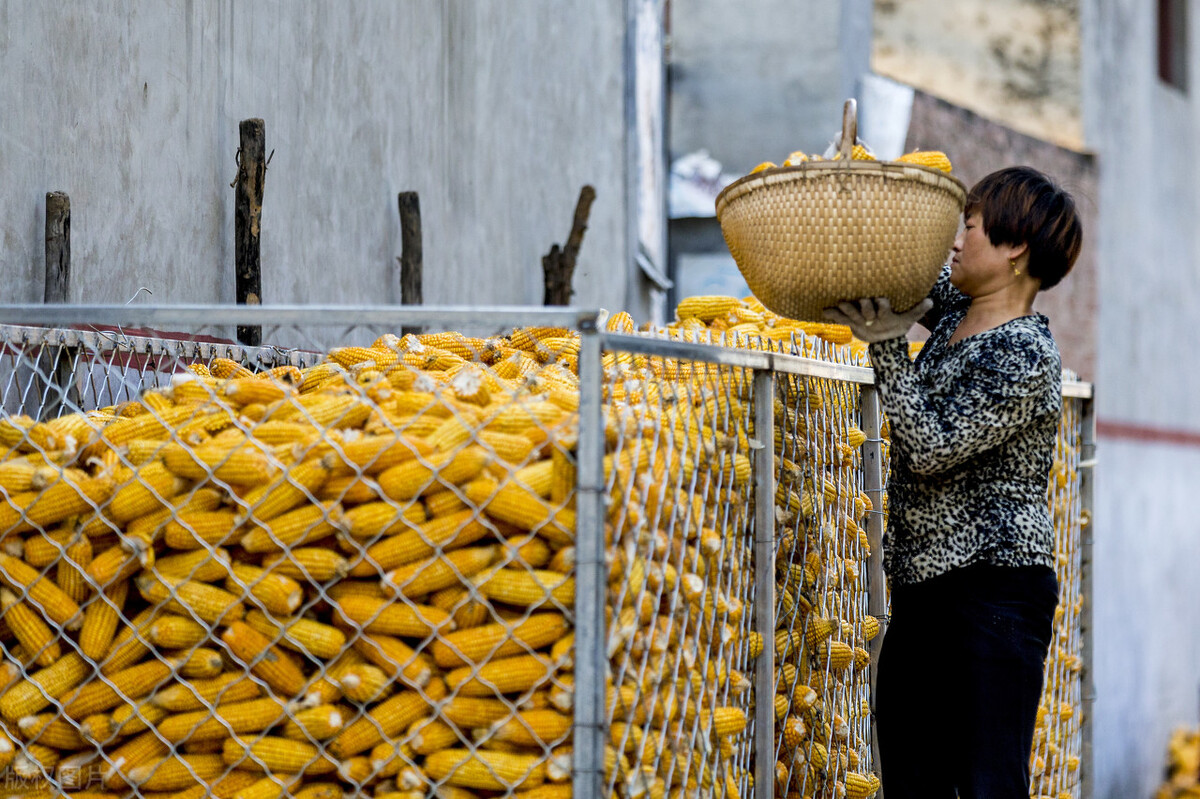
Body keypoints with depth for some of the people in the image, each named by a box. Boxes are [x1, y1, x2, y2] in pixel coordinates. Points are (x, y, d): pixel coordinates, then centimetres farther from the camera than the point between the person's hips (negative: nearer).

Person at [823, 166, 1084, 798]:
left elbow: (930, 448, -19)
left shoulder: (1025, 356, -15)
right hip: (922, 590, 9)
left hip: (994, 589, -9)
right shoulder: (954, 309, 11)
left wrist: (886, 346, -15)